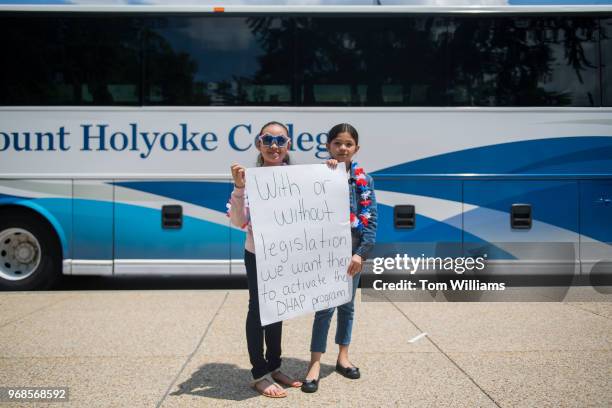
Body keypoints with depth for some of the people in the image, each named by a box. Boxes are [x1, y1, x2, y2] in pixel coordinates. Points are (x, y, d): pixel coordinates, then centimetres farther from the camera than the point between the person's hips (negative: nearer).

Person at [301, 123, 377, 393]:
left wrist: (361, 253, -11)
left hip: (354, 250, 3)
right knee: (324, 306, -2)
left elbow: (370, 219, -3)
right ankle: (315, 364, 5)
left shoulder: (363, 179, 0)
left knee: (347, 304, 14)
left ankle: (343, 357, 28)